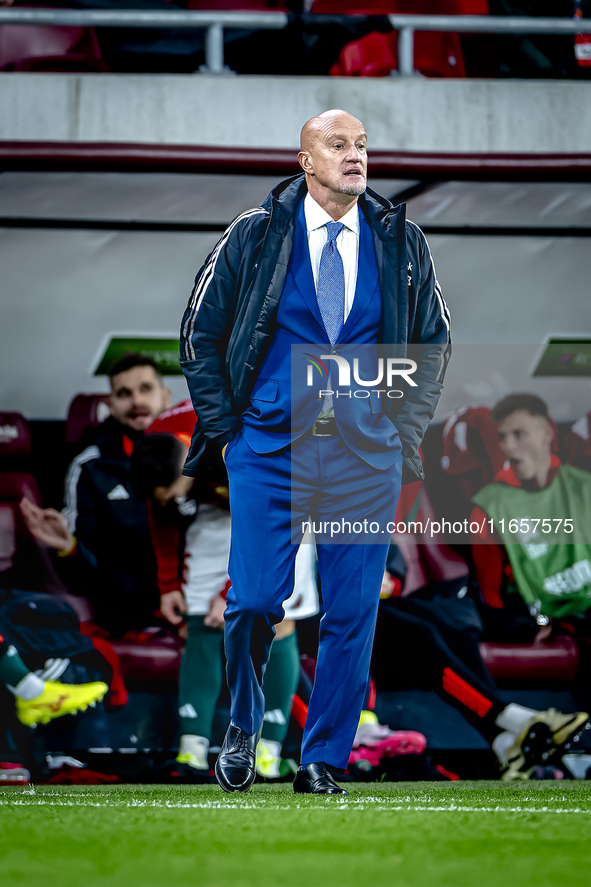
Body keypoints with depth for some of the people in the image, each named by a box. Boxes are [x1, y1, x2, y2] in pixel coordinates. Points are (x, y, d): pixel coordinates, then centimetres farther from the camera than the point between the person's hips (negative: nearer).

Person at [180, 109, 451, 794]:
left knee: (352, 614, -1)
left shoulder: (400, 242, 7)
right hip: (270, 447, -2)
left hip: (367, 455, 2)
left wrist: (405, 429, 8)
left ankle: (323, 761, 12)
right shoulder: (255, 236, 1)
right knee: (253, 602, -7)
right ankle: (242, 726, 20)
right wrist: (223, 423, 2)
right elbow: (200, 330, 8)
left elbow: (433, 340, 17)